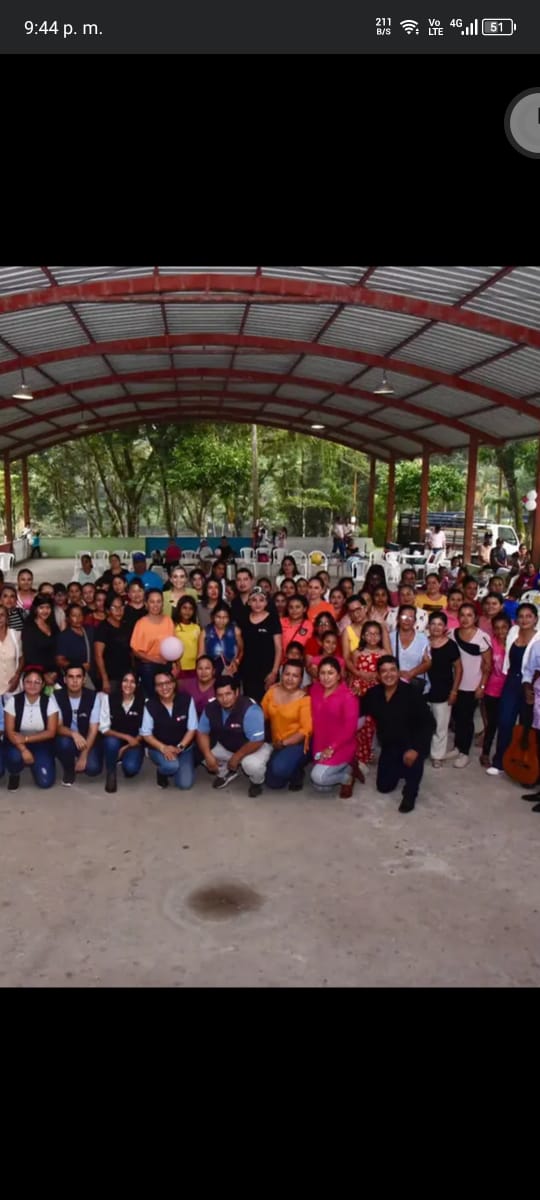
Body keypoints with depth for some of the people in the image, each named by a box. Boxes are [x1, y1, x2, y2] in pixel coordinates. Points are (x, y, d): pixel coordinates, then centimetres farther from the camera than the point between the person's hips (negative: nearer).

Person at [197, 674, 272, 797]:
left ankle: (257, 782, 3)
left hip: (254, 748, -6)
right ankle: (226, 772, 20)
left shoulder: (250, 709, -35)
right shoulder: (211, 707, -16)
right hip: (225, 747, 6)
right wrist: (208, 755, -20)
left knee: (252, 764, -35)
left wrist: (236, 757, -23)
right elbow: (202, 733, -6)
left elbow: (256, 741, -31)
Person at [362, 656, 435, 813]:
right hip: (389, 746, 5)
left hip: (410, 743, -5)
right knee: (384, 787, 9)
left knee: (413, 757, -39)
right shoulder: (373, 694, -8)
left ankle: (410, 793, -11)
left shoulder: (411, 693, -22)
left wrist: (416, 748, -32)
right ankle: (400, 768, 41)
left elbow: (428, 723, -24)